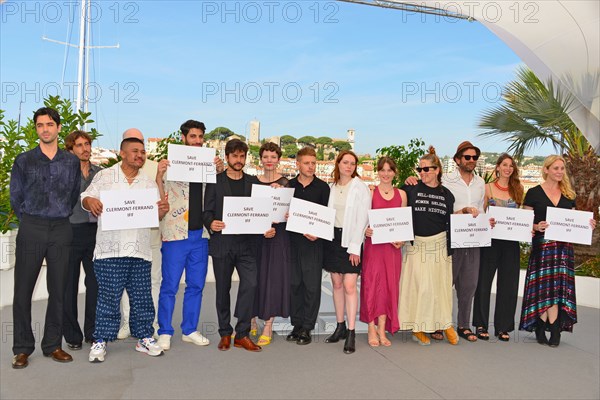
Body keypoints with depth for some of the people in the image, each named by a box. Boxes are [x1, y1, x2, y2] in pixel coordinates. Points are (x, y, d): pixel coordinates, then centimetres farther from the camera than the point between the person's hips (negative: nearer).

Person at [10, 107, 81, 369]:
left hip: (61, 231, 1)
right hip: (31, 230, -1)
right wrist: (29, 220, 7)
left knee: (58, 290, 5)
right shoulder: (24, 161, 4)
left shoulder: (72, 161, 8)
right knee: (23, 290, 1)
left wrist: (61, 216, 11)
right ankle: (22, 349, 13)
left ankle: (53, 345, 17)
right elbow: (15, 197, 8)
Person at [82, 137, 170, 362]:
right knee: (108, 297, 1)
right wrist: (91, 201, -18)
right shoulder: (104, 177, 6)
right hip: (110, 250, -3)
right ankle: (101, 340, 14)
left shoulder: (149, 183, 14)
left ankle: (144, 338, 20)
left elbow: (154, 216, 11)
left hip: (140, 250, 3)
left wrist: (162, 211, -11)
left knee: (142, 296, 8)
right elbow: (85, 198, 5)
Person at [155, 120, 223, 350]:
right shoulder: (171, 163, -3)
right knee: (170, 286, 3)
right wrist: (159, 176, -21)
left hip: (200, 234, 5)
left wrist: (219, 172, -1)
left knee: (196, 285, 12)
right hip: (175, 233, -4)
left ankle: (190, 330, 26)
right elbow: (161, 200, -5)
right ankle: (165, 332, 18)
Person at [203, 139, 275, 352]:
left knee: (250, 284, -10)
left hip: (246, 243, 1)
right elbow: (207, 211, 1)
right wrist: (211, 223, -20)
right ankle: (225, 333, 23)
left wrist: (266, 229, -7)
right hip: (222, 242, -1)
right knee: (223, 288, 8)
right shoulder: (215, 181, 4)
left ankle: (242, 334, 3)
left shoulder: (253, 182, 11)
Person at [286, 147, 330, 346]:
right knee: (294, 283, 8)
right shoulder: (288, 185, 9)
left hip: (313, 242, -2)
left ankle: (307, 327, 11)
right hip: (292, 240, 3)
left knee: (312, 285, 0)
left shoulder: (323, 187, 3)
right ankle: (297, 324, 21)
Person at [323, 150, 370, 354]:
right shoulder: (332, 187, 10)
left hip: (351, 239, -5)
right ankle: (340, 326, 22)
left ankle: (351, 333, -1)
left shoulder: (360, 187, -4)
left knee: (349, 286, -9)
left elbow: (362, 219, -8)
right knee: (336, 284, 10)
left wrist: (354, 246, -12)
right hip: (333, 237, 5)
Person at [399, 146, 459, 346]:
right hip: (416, 245, -2)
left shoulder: (446, 194, 6)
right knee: (418, 285, 0)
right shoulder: (411, 189, 0)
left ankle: (444, 323, 24)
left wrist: (450, 250, 6)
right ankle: (417, 328, 13)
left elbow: (450, 223, 8)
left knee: (439, 285, 7)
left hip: (439, 245, 2)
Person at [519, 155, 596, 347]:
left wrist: (587, 224, -2)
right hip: (542, 245, -4)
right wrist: (537, 227, -21)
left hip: (564, 246, 4)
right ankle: (554, 331, 7)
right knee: (544, 287, -4)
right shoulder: (534, 193, 0)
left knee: (558, 287, 0)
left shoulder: (569, 194, 14)